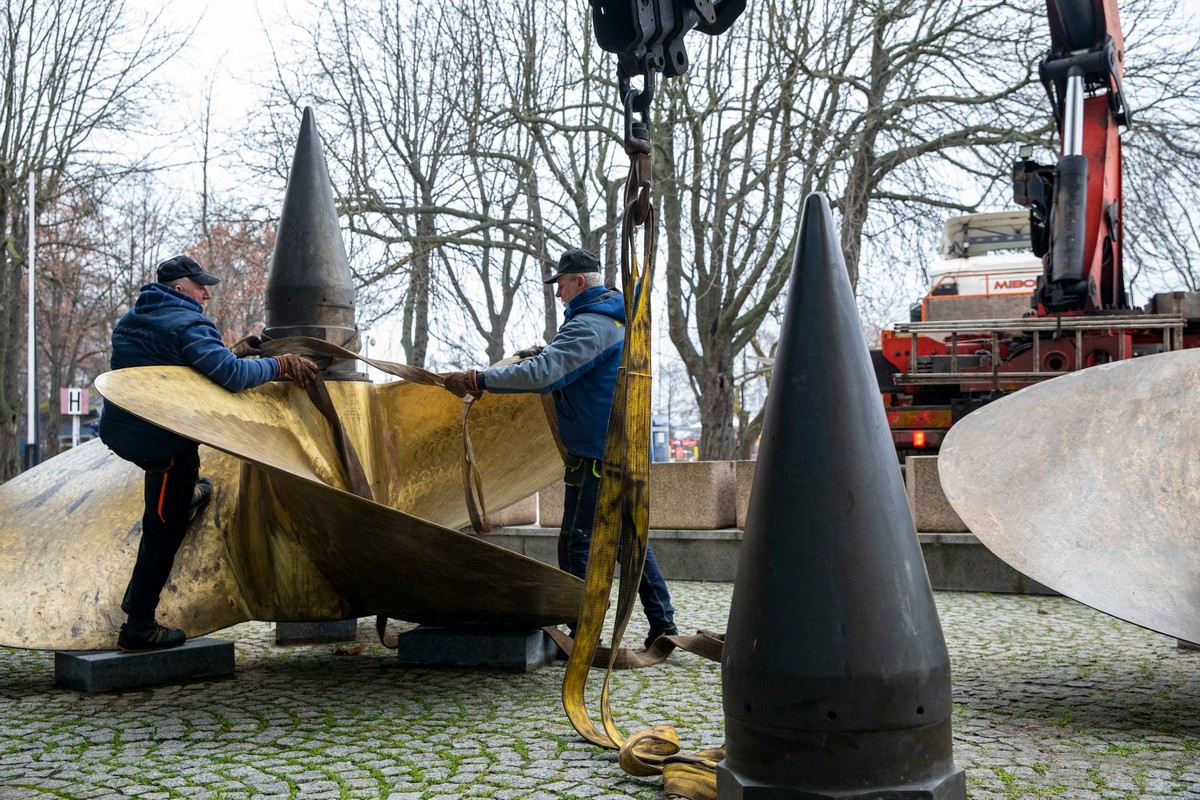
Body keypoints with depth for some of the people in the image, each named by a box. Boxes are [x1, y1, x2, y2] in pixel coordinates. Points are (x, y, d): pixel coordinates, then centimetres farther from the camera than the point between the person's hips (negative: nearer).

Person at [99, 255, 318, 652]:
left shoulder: (132, 319, 12)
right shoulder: (187, 325, -16)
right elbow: (232, 375, -27)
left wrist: (229, 352, 17)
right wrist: (281, 365, -13)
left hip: (116, 428, 8)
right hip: (160, 441, -8)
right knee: (164, 532, 1)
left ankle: (187, 494, 54)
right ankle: (139, 627, 6)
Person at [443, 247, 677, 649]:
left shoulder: (589, 325, -17)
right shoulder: (618, 318, 16)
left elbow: (541, 374, -28)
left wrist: (477, 380, -25)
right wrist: (548, 351, 21)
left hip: (596, 455, -10)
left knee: (577, 543, -4)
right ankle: (663, 625, 18)